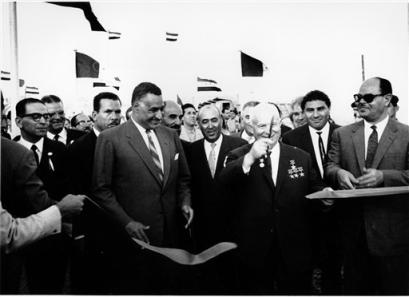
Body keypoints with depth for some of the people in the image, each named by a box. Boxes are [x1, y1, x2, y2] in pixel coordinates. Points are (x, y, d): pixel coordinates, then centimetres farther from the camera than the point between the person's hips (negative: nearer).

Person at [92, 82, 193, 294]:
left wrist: (185, 203, -2)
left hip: (169, 234, 4)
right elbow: (101, 190, -7)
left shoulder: (171, 135, 8)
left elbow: (183, 178, 15)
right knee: (134, 288, 12)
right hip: (135, 234, -4)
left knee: (166, 285, 15)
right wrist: (125, 222, -13)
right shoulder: (110, 139, -7)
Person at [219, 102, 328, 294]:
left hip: (295, 252, 2)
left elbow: (315, 189, 12)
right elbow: (222, 183, -17)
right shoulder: (238, 157, -1)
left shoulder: (301, 157, 6)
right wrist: (249, 158, -28)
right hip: (253, 252, -1)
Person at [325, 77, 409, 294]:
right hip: (353, 227, 2)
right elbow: (329, 166, 3)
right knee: (355, 288, 17)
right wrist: (338, 173, -19)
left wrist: (383, 176, -24)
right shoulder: (342, 134, 6)